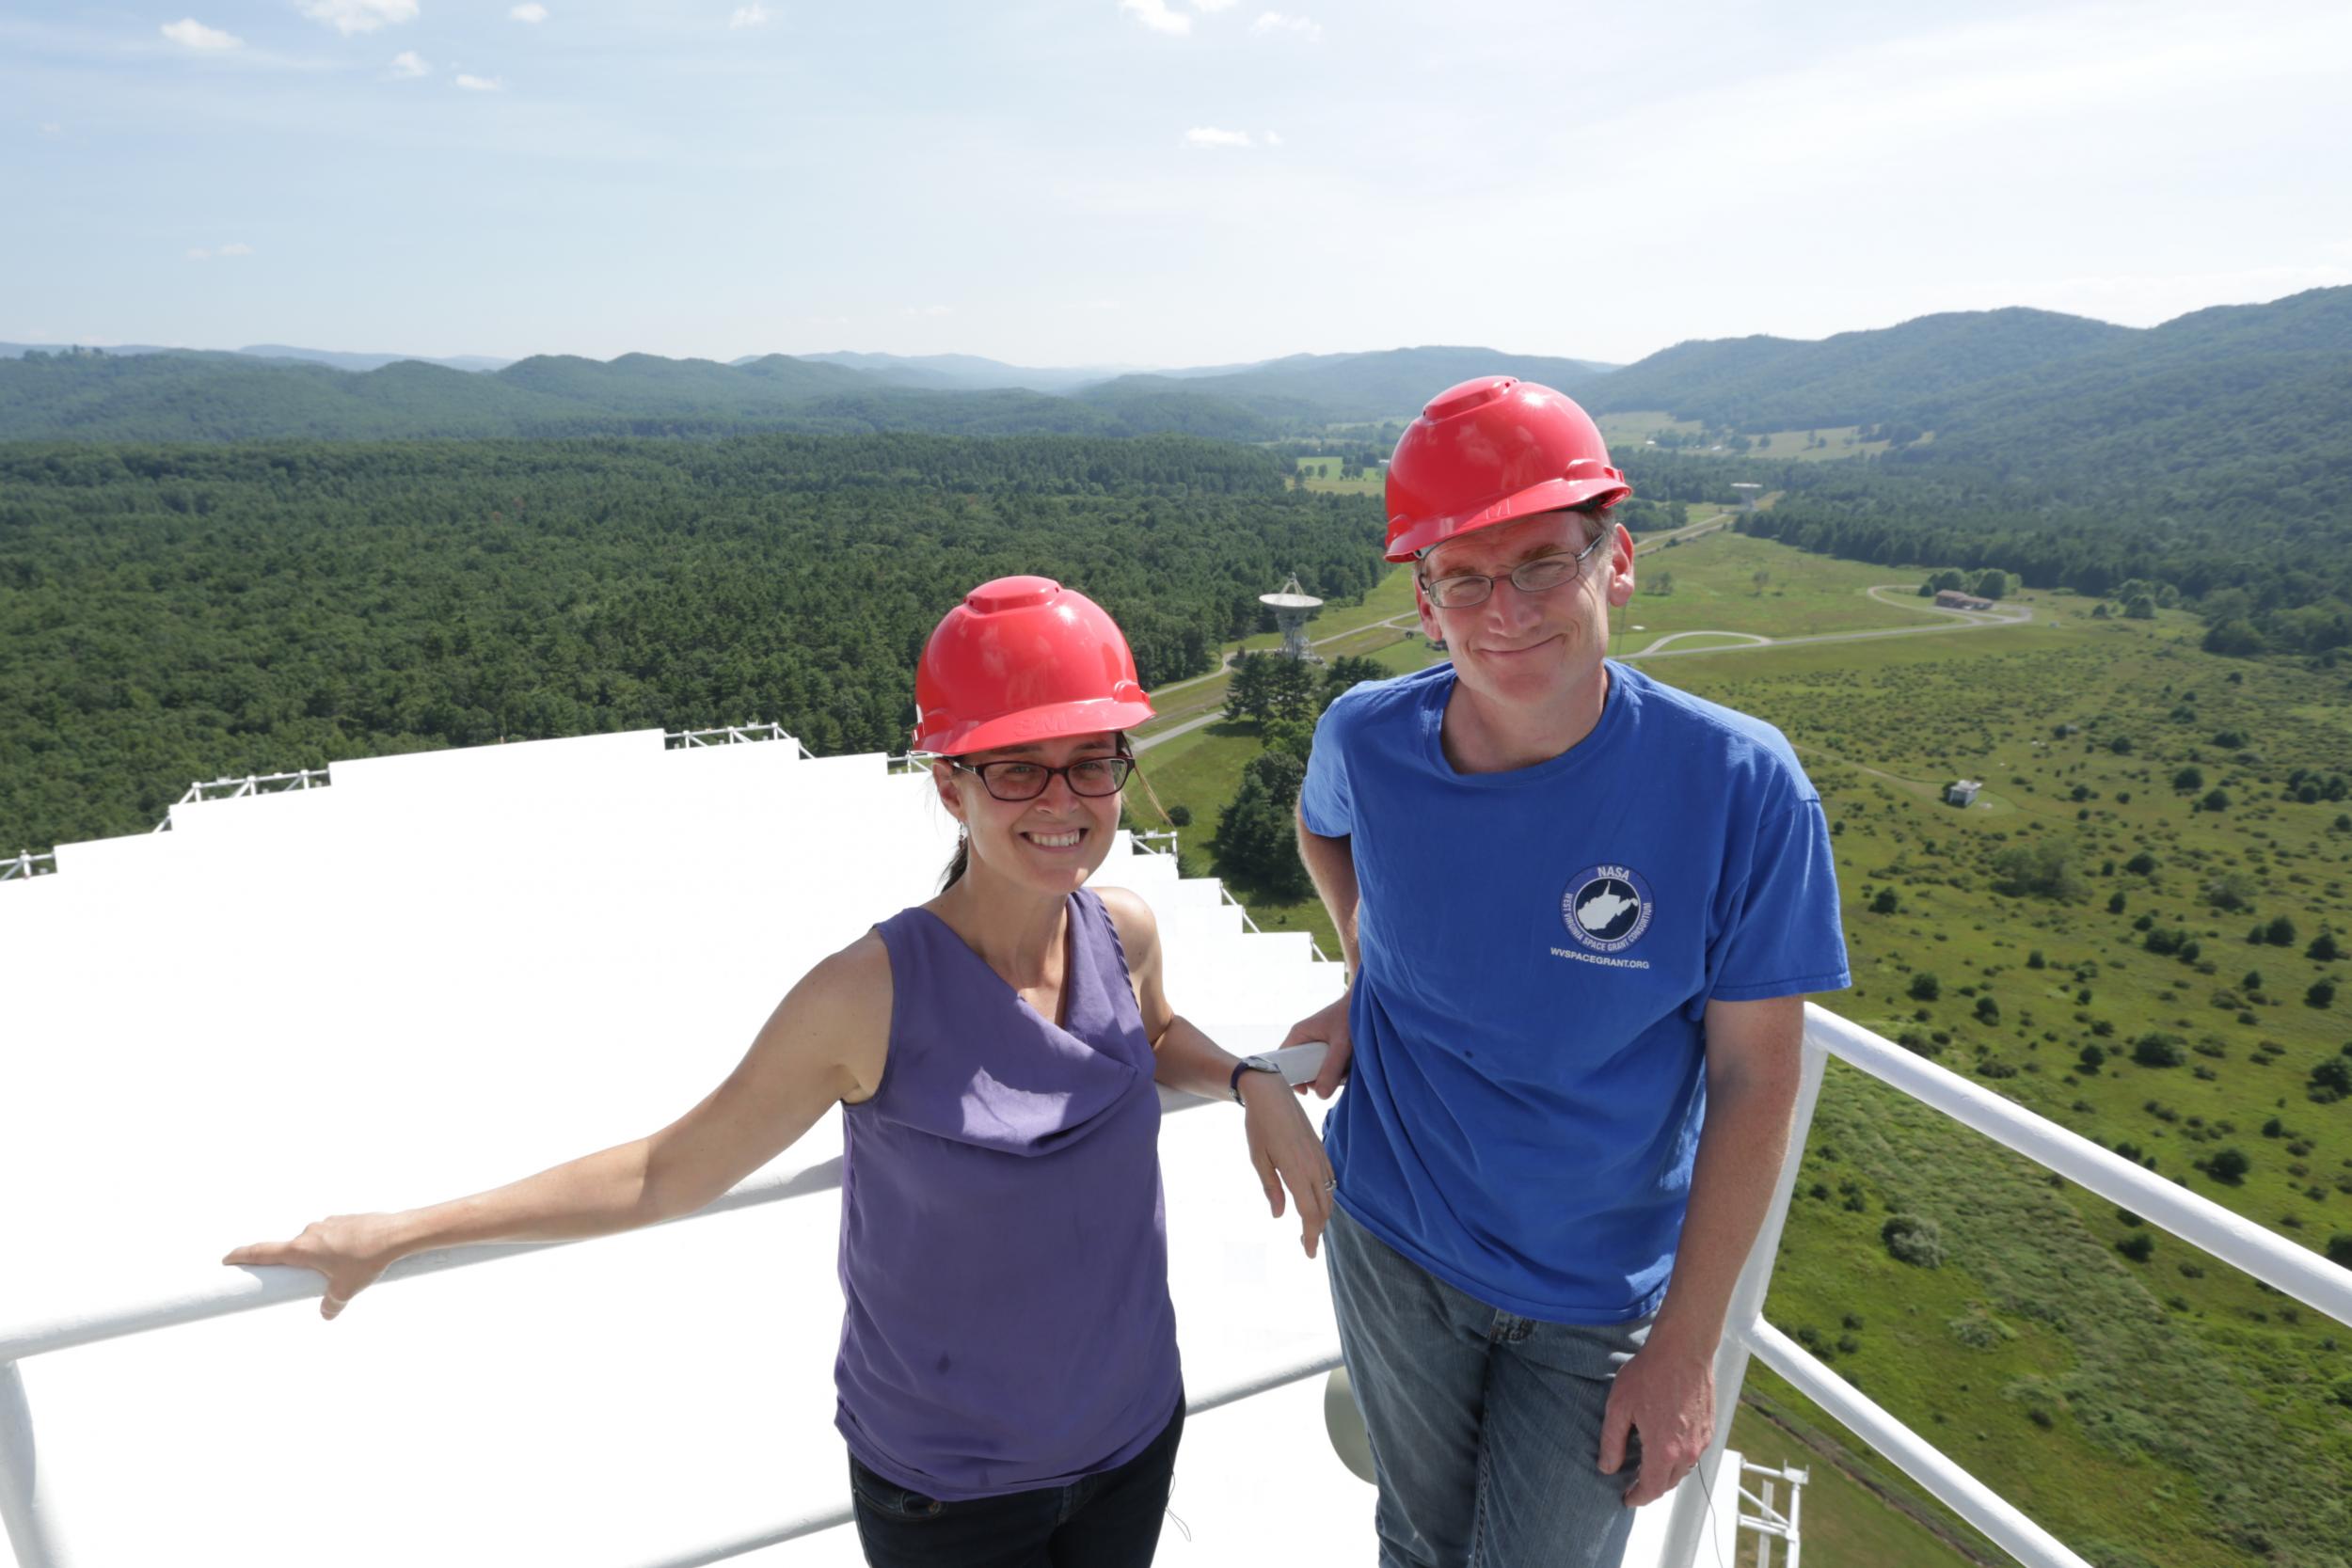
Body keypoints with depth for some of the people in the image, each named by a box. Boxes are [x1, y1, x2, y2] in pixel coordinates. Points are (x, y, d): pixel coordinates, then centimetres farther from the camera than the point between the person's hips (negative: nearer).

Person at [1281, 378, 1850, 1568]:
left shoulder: (1740, 789, -23)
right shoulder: (1367, 741, -16)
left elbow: (1752, 1081, -15)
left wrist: (1686, 1348, -11)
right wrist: (1366, 975, -4)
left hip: (1602, 1294, -2)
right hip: (1389, 1243, 3)